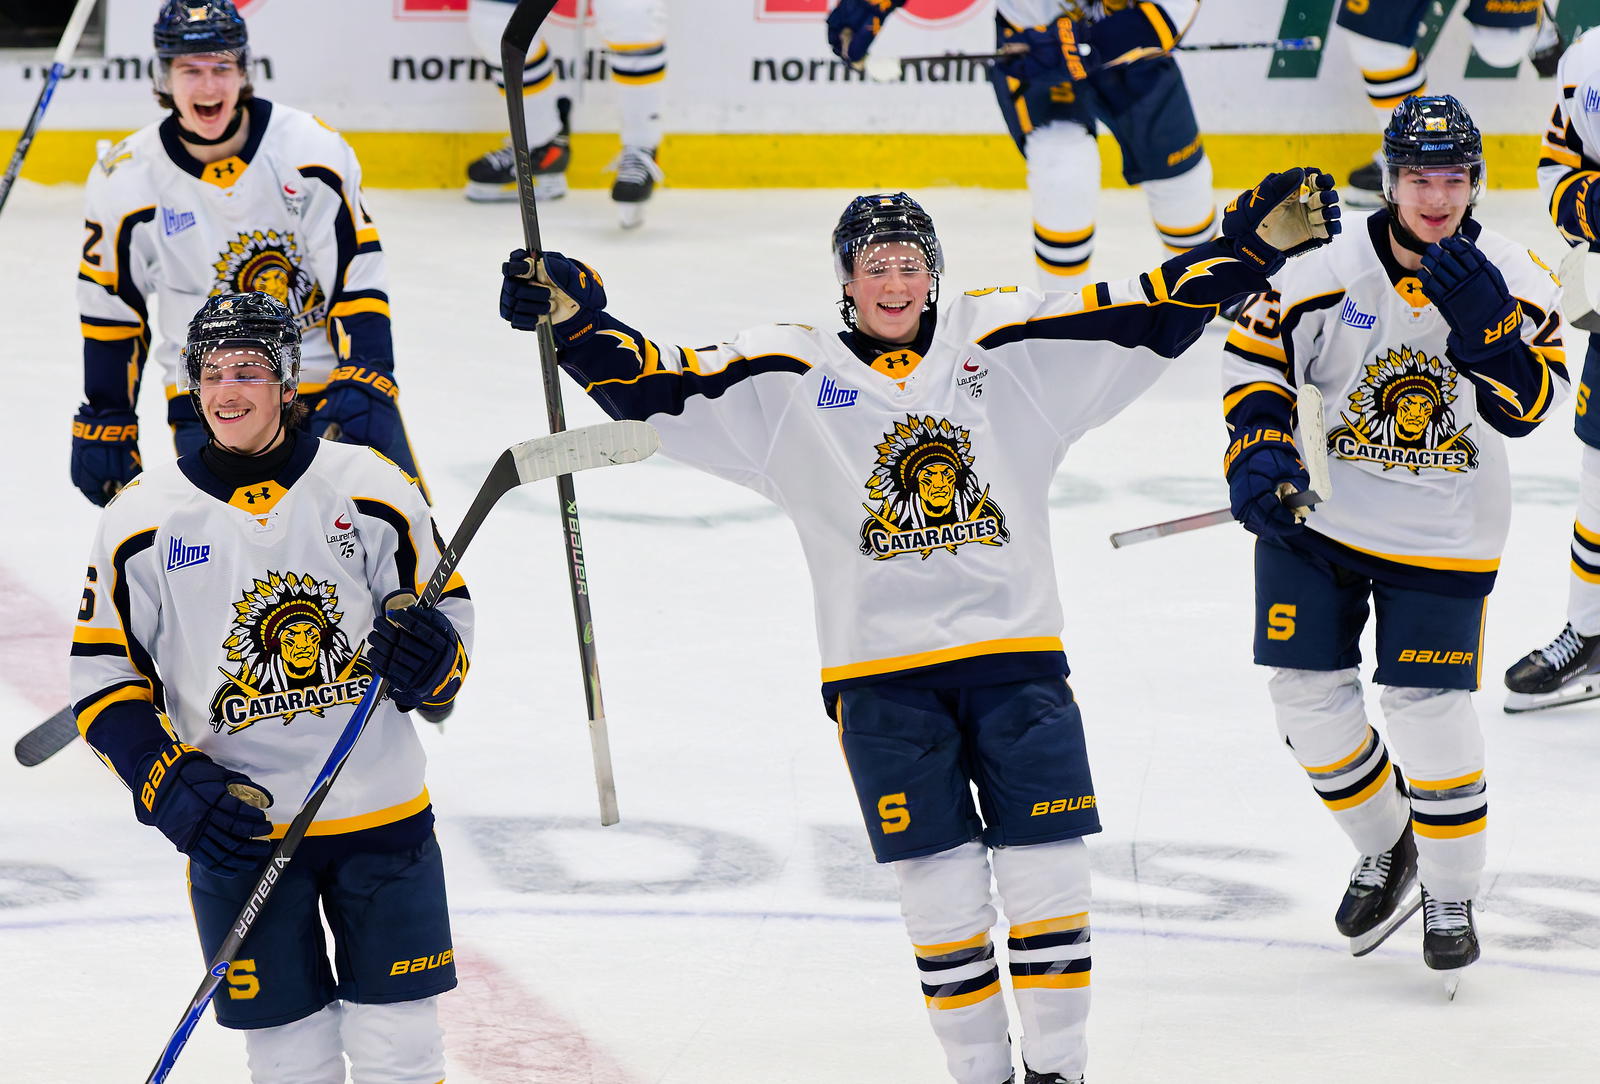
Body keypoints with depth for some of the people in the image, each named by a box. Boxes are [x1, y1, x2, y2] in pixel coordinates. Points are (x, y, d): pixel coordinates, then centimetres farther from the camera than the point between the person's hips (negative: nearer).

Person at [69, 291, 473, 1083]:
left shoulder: (370, 489, -1)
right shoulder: (143, 518, -1)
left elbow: (449, 608, 9)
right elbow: (103, 678, 3)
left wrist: (431, 654, -15)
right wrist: (169, 783, -10)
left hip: (380, 812, 0)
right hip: (237, 827, 0)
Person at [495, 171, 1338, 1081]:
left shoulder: (1008, 342, 5)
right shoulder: (792, 376, 4)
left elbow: (1153, 312, 2)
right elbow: (659, 385, -2)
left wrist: (1260, 239, -7)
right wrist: (577, 321, -18)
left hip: (1016, 648, 1)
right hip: (881, 674, 0)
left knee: (1047, 866, -2)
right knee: (940, 883, 1)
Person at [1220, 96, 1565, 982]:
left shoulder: (1513, 283, -10)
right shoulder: (1327, 268, -13)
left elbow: (1528, 408, -18)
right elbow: (1255, 352, -1)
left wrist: (1487, 326, -33)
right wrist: (1258, 449, -14)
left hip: (1441, 538, -1)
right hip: (1316, 518, 1)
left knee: (1429, 711, -6)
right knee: (1309, 698, 3)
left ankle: (1452, 892, 15)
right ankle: (1384, 852, 28)